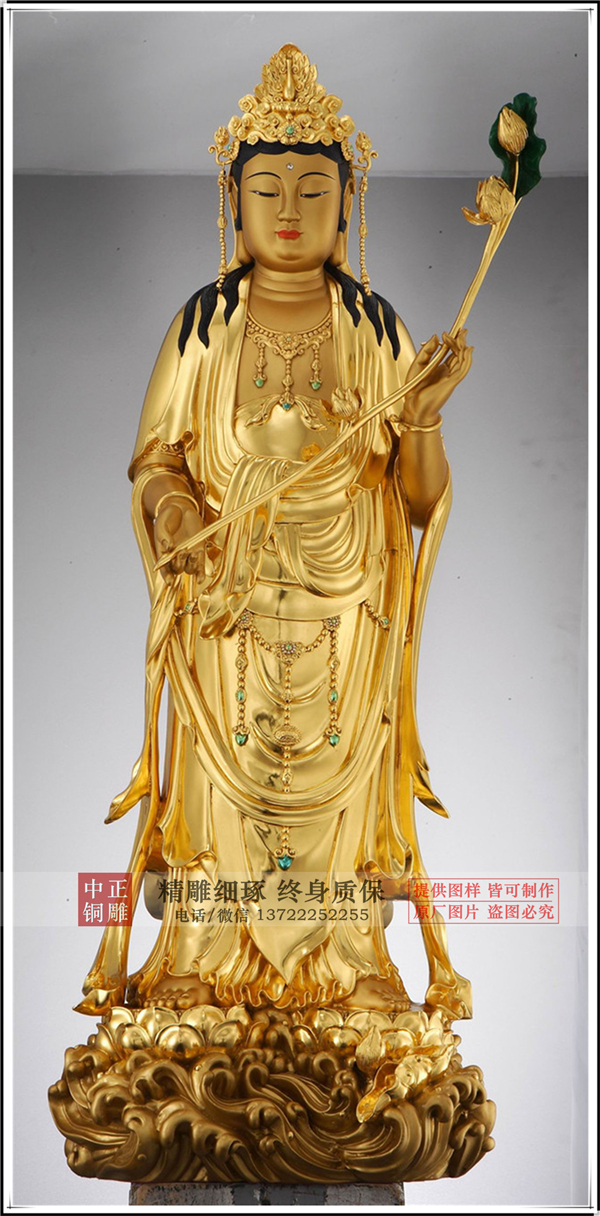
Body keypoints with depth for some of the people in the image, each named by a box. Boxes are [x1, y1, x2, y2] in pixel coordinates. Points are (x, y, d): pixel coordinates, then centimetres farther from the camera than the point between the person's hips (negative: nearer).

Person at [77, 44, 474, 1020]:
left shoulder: (379, 330, 3)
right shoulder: (200, 326, 4)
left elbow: (423, 504, 0)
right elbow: (153, 457, 6)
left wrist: (425, 416, -18)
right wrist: (168, 499, -16)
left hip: (345, 618, 0)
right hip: (225, 617, 0)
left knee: (338, 789, 5)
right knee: (223, 790, 3)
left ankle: (345, 971, 22)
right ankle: (204, 974, 21)